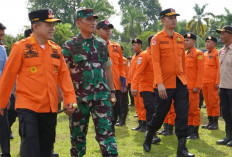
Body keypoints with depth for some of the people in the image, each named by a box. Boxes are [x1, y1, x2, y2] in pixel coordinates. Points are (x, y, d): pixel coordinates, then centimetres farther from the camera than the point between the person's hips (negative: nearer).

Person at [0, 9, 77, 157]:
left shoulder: (55, 49, 7)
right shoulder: (21, 47, -7)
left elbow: (64, 74, 9)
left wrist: (70, 98, -1)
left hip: (50, 108, 5)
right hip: (27, 107, -5)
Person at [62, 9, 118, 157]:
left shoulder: (102, 44, 10)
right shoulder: (70, 46, -2)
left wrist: (112, 92, 14)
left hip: (102, 96, 2)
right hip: (79, 98, -2)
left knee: (106, 132, -3)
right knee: (78, 136, 9)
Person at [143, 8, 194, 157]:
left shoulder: (180, 38, 10)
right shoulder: (157, 39, -7)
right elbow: (156, 62, -14)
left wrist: (184, 78, 16)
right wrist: (159, 84, -21)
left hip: (180, 83, 4)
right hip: (165, 84, -4)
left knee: (183, 114, -2)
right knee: (161, 113, 7)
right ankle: (149, 138, 32)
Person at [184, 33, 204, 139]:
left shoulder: (198, 53, -6)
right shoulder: (184, 54, 15)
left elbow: (200, 71, -11)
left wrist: (197, 86, -17)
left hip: (193, 87, -7)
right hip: (185, 87, 7)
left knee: (194, 109, -2)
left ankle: (195, 132, 5)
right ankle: (189, 130, 17)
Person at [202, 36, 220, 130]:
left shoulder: (216, 53, -6)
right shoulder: (204, 54, 16)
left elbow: (219, 68, -11)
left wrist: (217, 82, -16)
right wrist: (201, 81, 15)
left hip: (212, 83, -7)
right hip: (204, 83, 7)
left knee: (214, 102, -3)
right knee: (207, 103, 10)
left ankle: (215, 123, 4)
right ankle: (210, 122, 17)